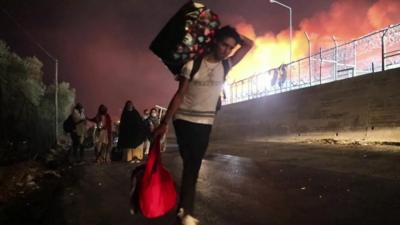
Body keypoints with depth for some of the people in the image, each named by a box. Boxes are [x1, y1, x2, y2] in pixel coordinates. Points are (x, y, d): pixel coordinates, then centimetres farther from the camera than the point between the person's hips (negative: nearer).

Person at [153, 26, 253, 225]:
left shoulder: (225, 66, 3)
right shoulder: (193, 64, -8)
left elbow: (248, 44, 3)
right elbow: (179, 95, -6)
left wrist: (233, 33, -2)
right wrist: (164, 123, -7)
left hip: (205, 124, 4)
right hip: (184, 121, -4)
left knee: (193, 166, 7)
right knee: (190, 165, -8)